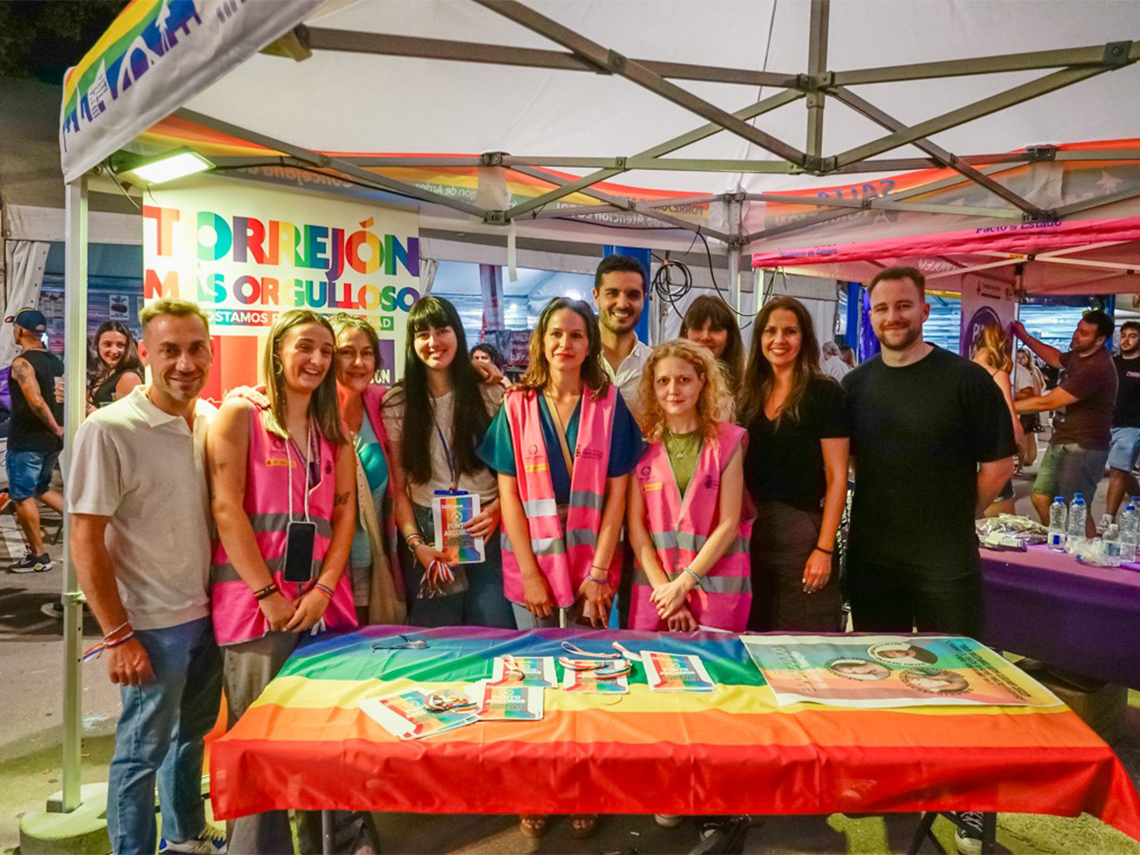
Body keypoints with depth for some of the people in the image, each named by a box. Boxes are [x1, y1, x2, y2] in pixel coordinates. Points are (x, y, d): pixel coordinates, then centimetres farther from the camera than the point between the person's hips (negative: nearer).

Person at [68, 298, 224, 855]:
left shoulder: (212, 421, 1)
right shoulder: (108, 430, -16)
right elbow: (85, 541, -14)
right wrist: (118, 635, -14)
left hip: (208, 613, 6)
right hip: (152, 624, -6)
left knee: (193, 733, 22)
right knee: (144, 750, 8)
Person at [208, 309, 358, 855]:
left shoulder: (333, 430, 13)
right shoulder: (238, 414, -2)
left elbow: (345, 510, 7)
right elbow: (226, 509, -10)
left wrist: (324, 588, -5)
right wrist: (268, 595, -13)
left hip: (324, 604, 5)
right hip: (255, 604, -4)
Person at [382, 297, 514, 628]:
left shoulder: (490, 393, 1)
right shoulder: (397, 403, 2)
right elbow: (397, 485, 2)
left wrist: (496, 510, -11)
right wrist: (415, 544, -7)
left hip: (485, 530, 0)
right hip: (427, 532, 0)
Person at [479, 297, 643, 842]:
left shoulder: (609, 406, -1)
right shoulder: (517, 407, 1)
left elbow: (616, 494, -2)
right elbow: (509, 493, -1)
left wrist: (599, 572, -8)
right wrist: (530, 574, -7)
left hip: (591, 567, 0)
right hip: (532, 567, 1)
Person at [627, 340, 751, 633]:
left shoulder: (727, 441, -1)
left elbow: (729, 523, -5)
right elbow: (635, 523, 0)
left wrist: (683, 583, -10)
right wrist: (663, 587, -9)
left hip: (716, 585, -1)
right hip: (654, 587, 1)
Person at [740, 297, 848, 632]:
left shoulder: (823, 392, -5)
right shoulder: (751, 393, 9)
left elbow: (836, 476, -8)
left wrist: (824, 549, -14)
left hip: (802, 531, -5)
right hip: (750, 531, 5)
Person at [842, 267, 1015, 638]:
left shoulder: (968, 380, -7)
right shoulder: (855, 384, 5)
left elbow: (998, 465, -4)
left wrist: (956, 519, 0)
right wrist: (882, 513, 5)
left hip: (947, 563, -3)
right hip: (869, 558, 3)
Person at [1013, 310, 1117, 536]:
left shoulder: (1096, 369, -25)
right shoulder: (1080, 354, 4)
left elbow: (1047, 402, -24)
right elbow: (1057, 358, 29)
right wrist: (1024, 337, 18)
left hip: (1083, 448, -9)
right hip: (1061, 441, 9)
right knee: (1040, 498, 12)